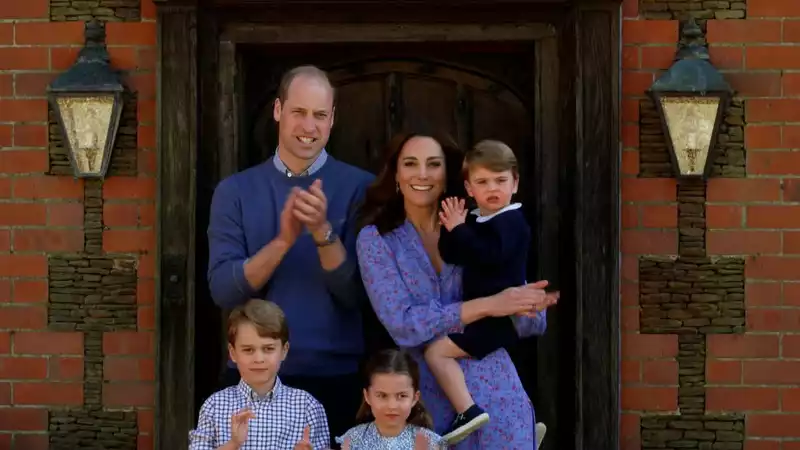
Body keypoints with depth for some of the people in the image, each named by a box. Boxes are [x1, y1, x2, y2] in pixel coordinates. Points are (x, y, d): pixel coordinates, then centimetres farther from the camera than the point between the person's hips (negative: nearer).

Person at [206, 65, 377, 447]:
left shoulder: (359, 187, -2)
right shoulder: (236, 190, 3)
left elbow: (359, 295, -7)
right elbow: (223, 290, -7)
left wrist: (323, 232, -22)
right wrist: (283, 240, -21)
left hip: (336, 377, -1)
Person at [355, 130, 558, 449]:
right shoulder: (376, 239, -1)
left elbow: (533, 323, 5)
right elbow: (402, 323, -14)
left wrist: (528, 305, -19)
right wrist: (487, 306, -21)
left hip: (495, 395, 1)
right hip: (426, 401, -1)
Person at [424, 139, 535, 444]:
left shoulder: (511, 221, -14)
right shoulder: (476, 220, 12)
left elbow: (489, 255, -32)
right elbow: (450, 257, 6)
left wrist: (459, 229, -24)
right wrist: (451, 229, -9)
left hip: (500, 316, -10)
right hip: (487, 315, 10)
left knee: (437, 351, -18)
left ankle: (468, 412, -24)